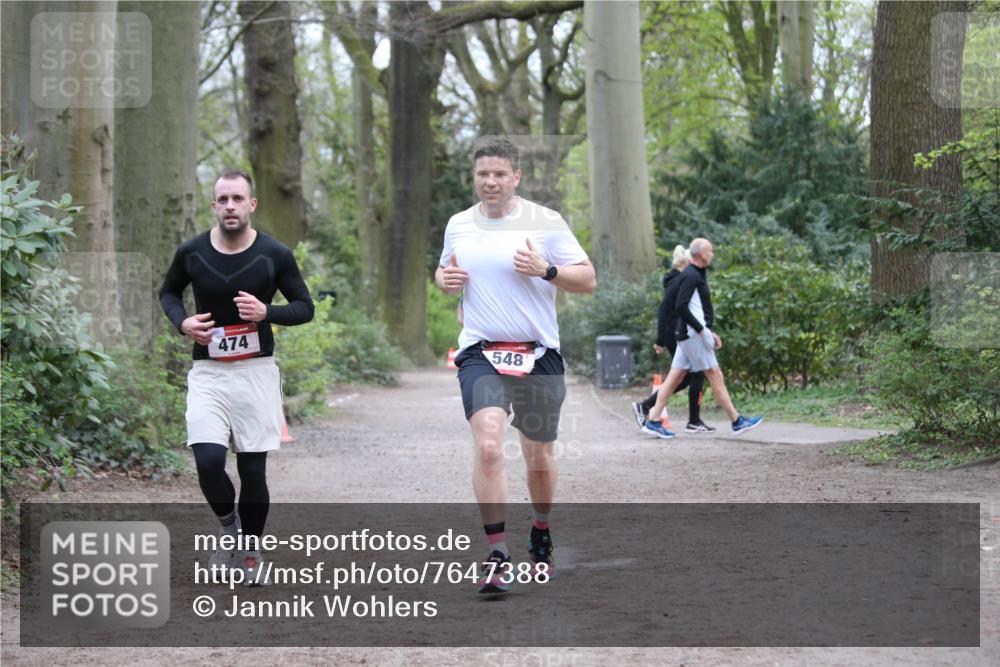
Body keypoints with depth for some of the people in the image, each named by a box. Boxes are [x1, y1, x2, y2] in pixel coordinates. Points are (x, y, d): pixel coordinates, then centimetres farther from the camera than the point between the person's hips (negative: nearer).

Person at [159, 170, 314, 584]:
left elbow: (305, 306, 4)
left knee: (253, 470, 2)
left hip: (256, 371, 0)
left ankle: (251, 553, 24)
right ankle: (228, 526, 14)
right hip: (207, 373, 0)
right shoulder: (191, 253, -1)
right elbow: (168, 291, 17)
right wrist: (182, 321, -4)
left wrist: (267, 312, -16)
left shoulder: (274, 255, -4)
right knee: (208, 461, -16)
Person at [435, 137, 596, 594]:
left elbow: (588, 280, -2)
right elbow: (443, 270, 25)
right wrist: (445, 279, 1)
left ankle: (541, 534, 39)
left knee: (539, 458, 11)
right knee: (488, 447, -21)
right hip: (480, 353, 1)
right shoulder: (458, 225, 8)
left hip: (539, 355, -1)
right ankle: (497, 555, -18)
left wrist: (546, 270, -19)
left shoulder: (546, 222, -2)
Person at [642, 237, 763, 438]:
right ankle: (737, 421, 0)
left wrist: (709, 331, 20)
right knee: (715, 375, -5)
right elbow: (681, 307, -22)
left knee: (675, 376, 7)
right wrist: (702, 330, -20)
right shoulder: (690, 276, -14)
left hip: (689, 336, 10)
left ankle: (653, 421, 5)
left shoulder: (695, 275, 18)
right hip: (693, 336, -10)